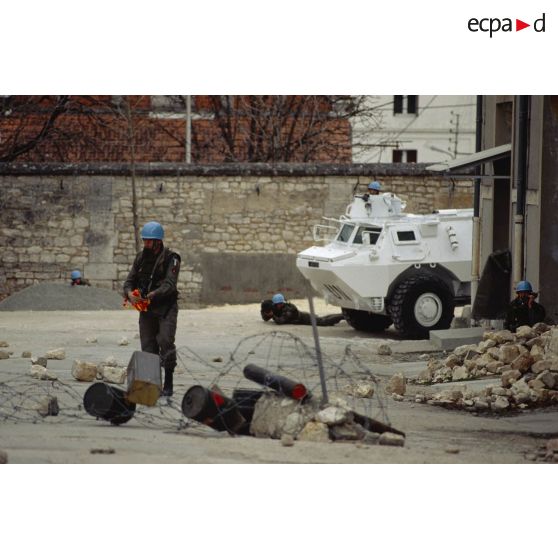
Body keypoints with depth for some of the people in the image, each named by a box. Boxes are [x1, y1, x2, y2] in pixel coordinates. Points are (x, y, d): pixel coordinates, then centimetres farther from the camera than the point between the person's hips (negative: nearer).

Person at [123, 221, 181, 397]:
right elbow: (130, 281, 9)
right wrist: (130, 293, -14)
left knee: (165, 341, -15)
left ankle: (168, 384, -9)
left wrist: (152, 295, -33)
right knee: (148, 346, 3)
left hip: (166, 308, -5)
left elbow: (169, 285, -18)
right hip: (146, 310, 5)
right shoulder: (141, 257, 9)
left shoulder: (170, 259, -8)